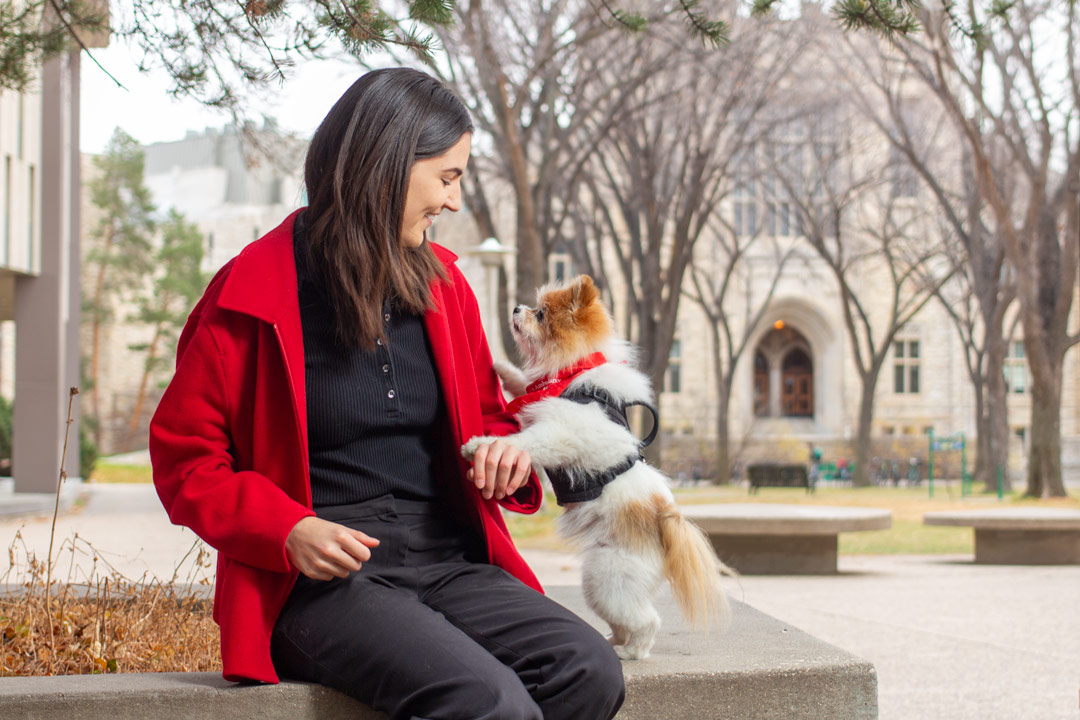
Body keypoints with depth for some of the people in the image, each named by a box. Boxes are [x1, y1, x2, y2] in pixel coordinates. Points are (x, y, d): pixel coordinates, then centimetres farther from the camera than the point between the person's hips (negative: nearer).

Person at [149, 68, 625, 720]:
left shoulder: (442, 282, 15)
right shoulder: (253, 293, -2)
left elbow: (487, 414, 28)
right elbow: (184, 457, 1)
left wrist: (509, 453, 3)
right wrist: (288, 530, -15)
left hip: (450, 561, 6)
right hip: (322, 577, -6)